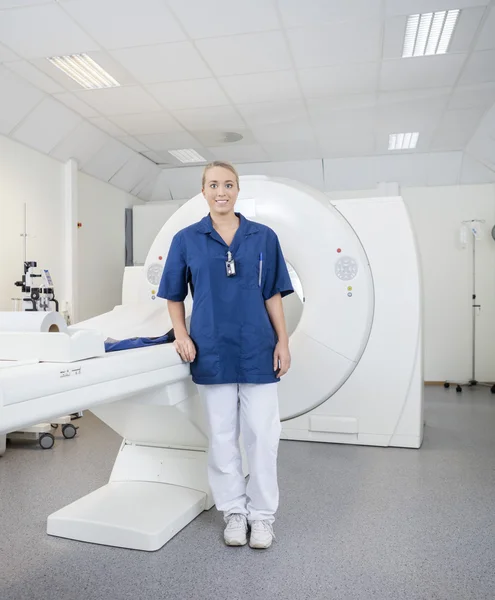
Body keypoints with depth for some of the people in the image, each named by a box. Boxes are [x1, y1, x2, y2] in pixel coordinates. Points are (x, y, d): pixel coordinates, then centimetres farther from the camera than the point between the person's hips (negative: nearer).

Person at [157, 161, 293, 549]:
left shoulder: (264, 237, 3)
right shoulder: (187, 239, 2)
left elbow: (273, 295, 4)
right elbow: (174, 296, 8)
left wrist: (283, 341, -1)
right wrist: (181, 333, -6)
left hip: (257, 350, 0)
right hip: (212, 352, 0)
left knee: (263, 435, 6)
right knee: (222, 436, 11)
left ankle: (263, 514, 23)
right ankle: (234, 511, 28)